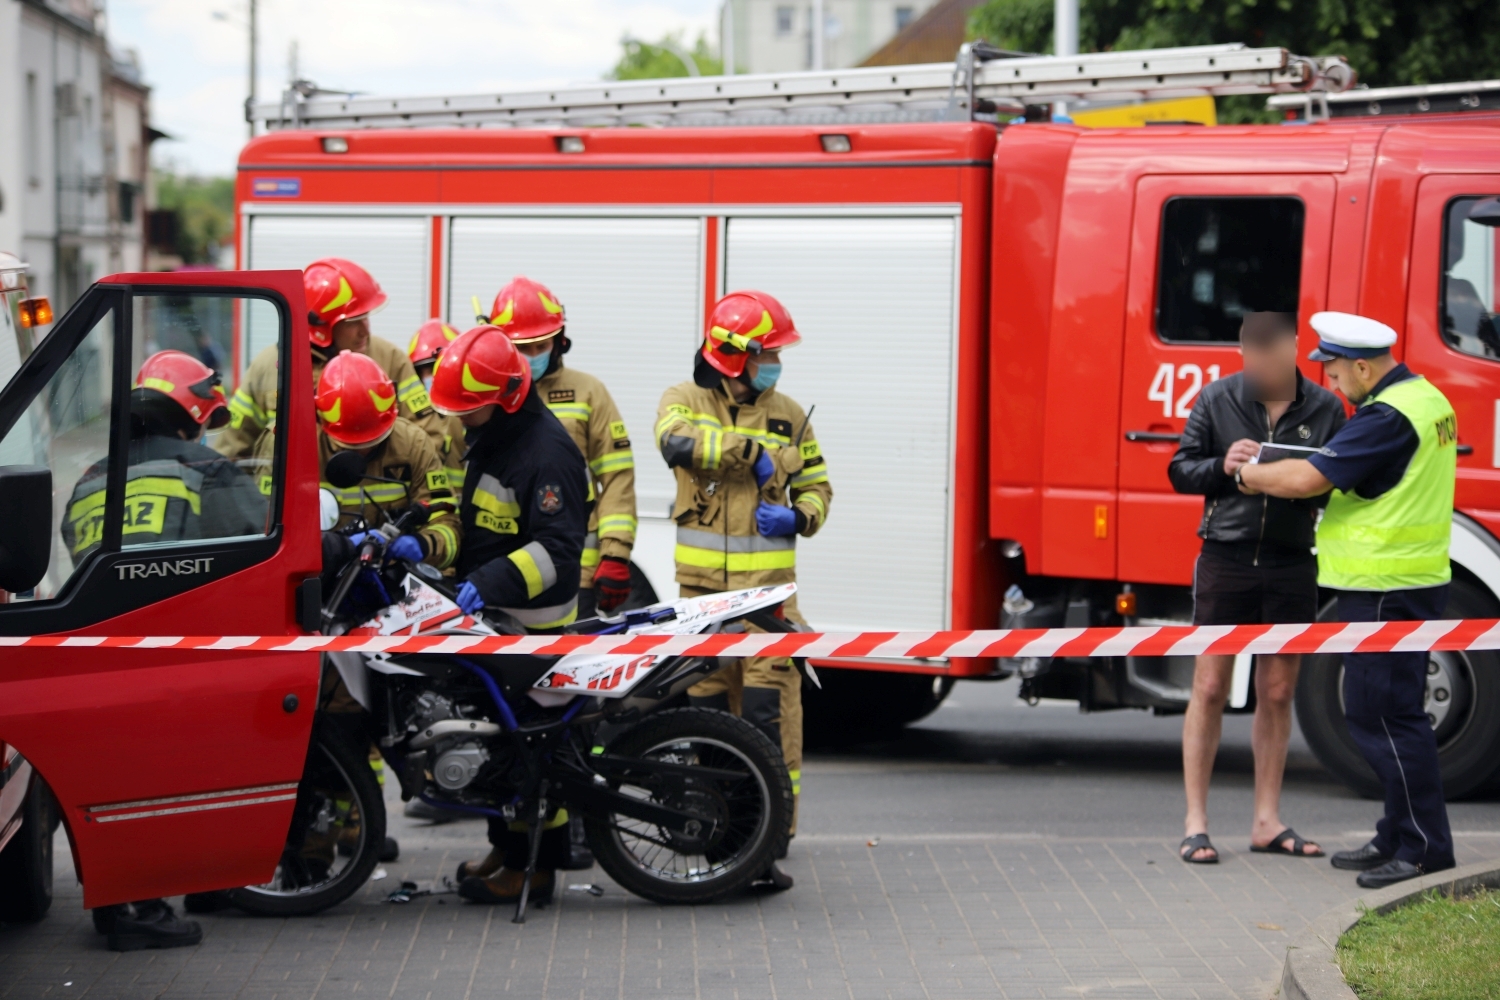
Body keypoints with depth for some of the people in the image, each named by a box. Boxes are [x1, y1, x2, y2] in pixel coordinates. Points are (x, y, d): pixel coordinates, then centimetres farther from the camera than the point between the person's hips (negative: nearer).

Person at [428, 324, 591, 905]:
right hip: (488, 615, 10)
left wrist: (492, 581, -36)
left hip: (533, 620, -10)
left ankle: (537, 865, -2)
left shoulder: (546, 451, -19)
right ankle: (506, 848, 26)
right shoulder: (487, 440, 14)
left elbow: (557, 548, -26)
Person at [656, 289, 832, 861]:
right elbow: (677, 440, -20)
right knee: (706, 692, 7)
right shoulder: (686, 401, 4)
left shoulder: (787, 416, 10)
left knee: (770, 695, -9)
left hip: (768, 578, 0)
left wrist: (800, 517, -5)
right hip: (702, 579, 0)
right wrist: (750, 450, -20)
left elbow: (815, 486, 18)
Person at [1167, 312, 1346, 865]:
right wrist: (1222, 466, -15)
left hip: (1291, 565, 2)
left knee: (1277, 694, 8)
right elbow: (1180, 470, 5)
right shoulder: (1217, 399, 0)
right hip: (1227, 559, -2)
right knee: (1210, 689, -2)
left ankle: (1267, 821, 17)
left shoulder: (1325, 409, 2)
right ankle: (1195, 823, 3)